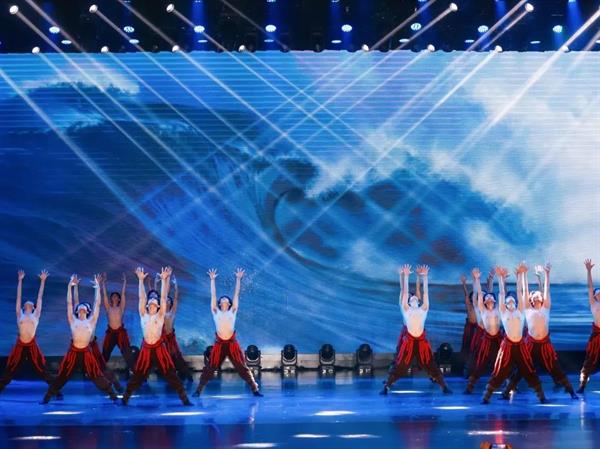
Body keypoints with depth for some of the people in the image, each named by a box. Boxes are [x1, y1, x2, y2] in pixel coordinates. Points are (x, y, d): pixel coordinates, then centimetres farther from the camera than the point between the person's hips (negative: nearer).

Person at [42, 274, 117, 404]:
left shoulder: (91, 321, 8)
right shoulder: (73, 320, 9)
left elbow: (97, 304, 7)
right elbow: (69, 303, 8)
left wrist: (97, 287, 6)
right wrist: (70, 286, 5)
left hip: (86, 352, 0)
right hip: (73, 352, 1)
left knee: (97, 375, -1)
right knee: (62, 375, 3)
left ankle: (113, 396, 3)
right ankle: (47, 397, 11)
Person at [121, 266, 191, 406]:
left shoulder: (160, 315, 2)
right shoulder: (143, 315, 6)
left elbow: (163, 297, -6)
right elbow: (141, 297, 1)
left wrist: (164, 279, -13)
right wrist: (140, 280, -6)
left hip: (159, 347, -2)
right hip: (146, 348, 2)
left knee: (170, 373, -3)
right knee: (138, 375, 6)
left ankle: (184, 399, -1)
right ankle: (125, 398, 16)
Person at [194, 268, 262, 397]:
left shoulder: (232, 311, 8)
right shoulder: (216, 312, 8)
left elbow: (237, 294, 6)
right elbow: (213, 295, 5)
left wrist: (238, 279, 4)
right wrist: (212, 280, 2)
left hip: (232, 343, 0)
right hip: (219, 343, 0)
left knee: (242, 367, 1)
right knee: (210, 368, 1)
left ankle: (255, 389, 5)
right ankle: (198, 390, 7)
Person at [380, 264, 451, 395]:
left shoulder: (423, 309, 14)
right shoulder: (406, 309, 12)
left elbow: (426, 292, 11)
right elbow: (404, 292, 8)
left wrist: (424, 277, 5)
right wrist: (405, 276, 5)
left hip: (422, 341, 1)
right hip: (409, 340, -1)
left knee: (430, 364, 3)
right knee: (400, 365, -1)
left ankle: (444, 386, 8)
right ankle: (386, 386, 4)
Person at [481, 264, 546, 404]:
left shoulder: (520, 311, 9)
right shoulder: (503, 312, 6)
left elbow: (520, 291, 7)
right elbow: (502, 293, 4)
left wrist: (521, 275, 5)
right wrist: (501, 278, 3)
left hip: (520, 345, 2)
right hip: (507, 345, -2)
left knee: (529, 371, 6)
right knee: (499, 373, -2)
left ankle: (541, 396, 11)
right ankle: (486, 396, 2)